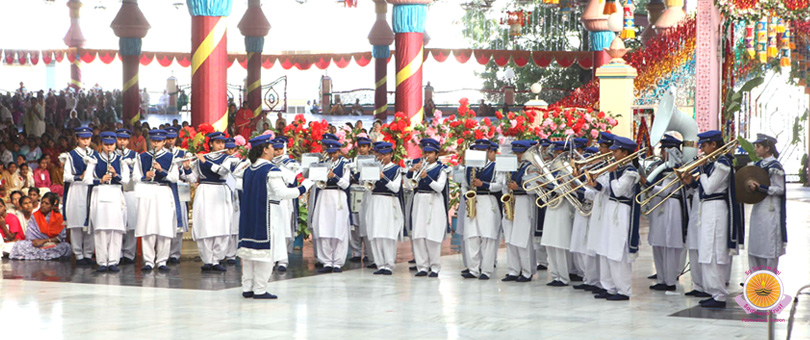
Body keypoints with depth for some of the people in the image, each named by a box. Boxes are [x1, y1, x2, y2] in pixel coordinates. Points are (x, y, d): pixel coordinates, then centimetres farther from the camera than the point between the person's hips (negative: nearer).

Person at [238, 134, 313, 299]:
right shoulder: (271, 170, -15)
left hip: (248, 215, 8)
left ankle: (247, 288, 15)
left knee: (249, 250, 12)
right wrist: (304, 187, -9)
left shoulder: (248, 170, 9)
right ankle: (260, 290, -2)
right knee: (265, 251, -3)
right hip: (266, 216, -8)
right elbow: (282, 193, -19)